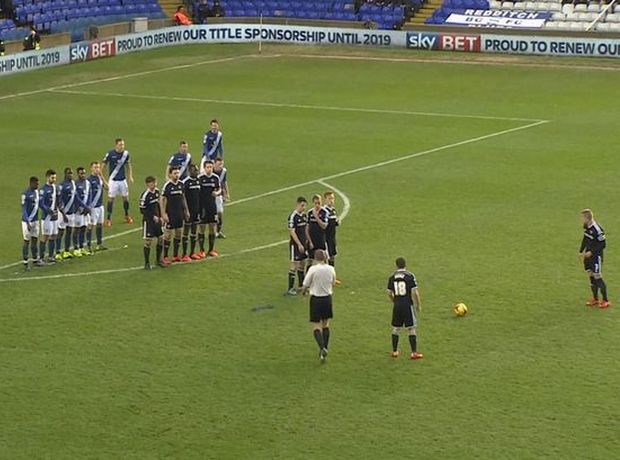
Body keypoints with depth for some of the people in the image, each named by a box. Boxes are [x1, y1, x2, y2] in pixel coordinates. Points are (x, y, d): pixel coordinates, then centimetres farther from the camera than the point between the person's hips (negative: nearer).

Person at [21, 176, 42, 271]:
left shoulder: (37, 192, 6)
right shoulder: (26, 194, -17)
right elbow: (24, 209, -17)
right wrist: (28, 222, -21)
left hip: (35, 220, 7)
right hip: (27, 221, -7)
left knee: (35, 240, 13)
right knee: (27, 241, -1)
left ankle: (35, 259, 23)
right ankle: (25, 263, 5)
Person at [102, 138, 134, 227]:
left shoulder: (125, 153, -1)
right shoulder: (110, 154, -12)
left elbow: (128, 165, 14)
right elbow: (103, 166, -4)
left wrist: (130, 176, 5)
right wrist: (104, 179, -6)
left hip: (123, 179, 4)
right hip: (113, 180, -4)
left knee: (125, 197, 8)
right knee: (111, 198, -3)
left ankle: (127, 216, 26)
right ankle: (108, 219, 2)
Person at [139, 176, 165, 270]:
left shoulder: (157, 192, 5)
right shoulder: (145, 195, -18)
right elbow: (142, 210, -16)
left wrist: (160, 217, 13)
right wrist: (153, 217, -18)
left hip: (157, 220, 7)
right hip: (148, 221, -7)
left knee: (160, 239, 11)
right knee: (148, 241, -4)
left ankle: (158, 260, 28)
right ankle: (147, 263, 6)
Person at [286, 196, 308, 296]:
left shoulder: (304, 215, 8)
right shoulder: (293, 216, -16)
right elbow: (292, 232, -18)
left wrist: (307, 241, 12)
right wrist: (299, 244, -20)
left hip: (303, 244, 8)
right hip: (295, 244, -8)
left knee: (302, 264, 14)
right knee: (294, 265, -5)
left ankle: (301, 286, 25)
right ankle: (290, 289, -1)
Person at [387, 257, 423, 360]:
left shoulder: (392, 277, 2)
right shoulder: (410, 276, -8)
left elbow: (389, 293, 5)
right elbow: (415, 292, -10)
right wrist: (418, 305, 2)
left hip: (397, 305, 3)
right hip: (408, 305, -3)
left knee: (396, 328, 15)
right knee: (411, 329, 2)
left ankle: (394, 351, 22)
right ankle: (414, 353, 3)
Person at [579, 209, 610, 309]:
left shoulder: (596, 229, -24)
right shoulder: (586, 227, 2)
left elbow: (603, 244, -20)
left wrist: (591, 252, -19)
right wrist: (581, 251, 11)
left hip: (596, 255, -8)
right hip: (588, 255, 8)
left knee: (597, 277, -6)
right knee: (591, 276, 12)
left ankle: (605, 301, 4)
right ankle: (595, 299, 24)